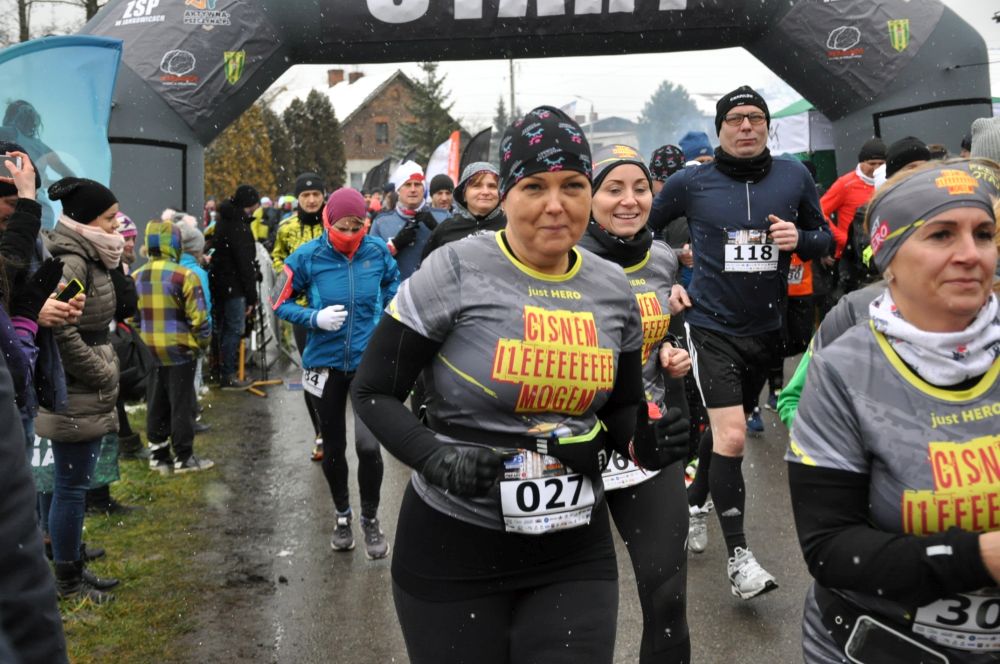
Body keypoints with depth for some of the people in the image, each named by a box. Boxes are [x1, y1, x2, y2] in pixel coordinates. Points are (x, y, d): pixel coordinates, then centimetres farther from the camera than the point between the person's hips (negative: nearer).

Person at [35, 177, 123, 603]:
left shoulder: (87, 257, 12)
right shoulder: (70, 262, -18)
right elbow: (58, 329, -28)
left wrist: (105, 371, 12)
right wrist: (102, 375, -18)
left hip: (85, 396, 10)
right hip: (74, 398, -10)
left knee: (73, 485, 17)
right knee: (71, 487, 1)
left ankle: (71, 570, 28)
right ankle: (67, 582, 14)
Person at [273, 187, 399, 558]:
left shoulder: (377, 252, -6)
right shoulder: (308, 257, -9)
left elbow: (394, 287, 13)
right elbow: (281, 303, -2)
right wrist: (315, 318, -17)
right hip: (325, 364, 1)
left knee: (368, 444, -13)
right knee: (333, 446, 13)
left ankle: (370, 520, 12)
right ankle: (342, 516, 37)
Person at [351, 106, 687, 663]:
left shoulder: (615, 289, 2)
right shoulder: (454, 271, -13)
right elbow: (372, 392, -8)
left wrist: (642, 441, -8)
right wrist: (435, 457, -24)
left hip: (576, 549, 4)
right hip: (454, 545, -3)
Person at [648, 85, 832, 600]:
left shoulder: (793, 176, -1)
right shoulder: (692, 182, -7)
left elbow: (825, 237, 9)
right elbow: (642, 228, 6)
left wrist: (801, 239, -13)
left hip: (765, 327, 4)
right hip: (712, 326, -4)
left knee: (726, 427, 20)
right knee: (730, 437, -14)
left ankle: (695, 503, 45)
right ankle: (738, 557, -3)